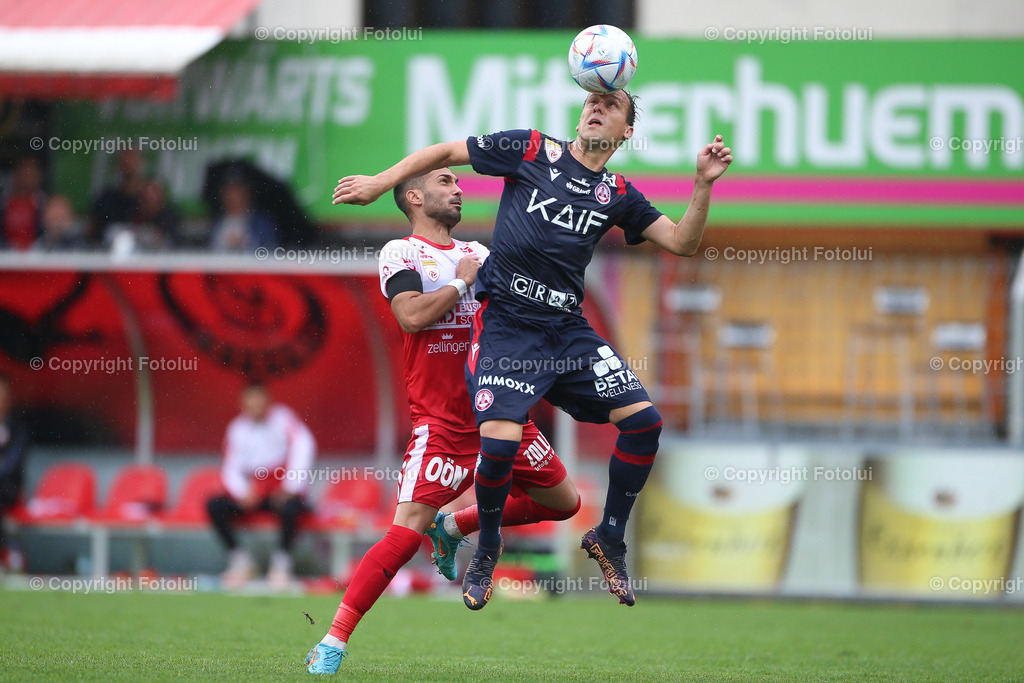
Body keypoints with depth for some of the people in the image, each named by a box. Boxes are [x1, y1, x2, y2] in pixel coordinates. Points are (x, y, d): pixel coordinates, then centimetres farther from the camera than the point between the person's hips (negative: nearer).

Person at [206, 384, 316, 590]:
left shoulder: (283, 417, -6)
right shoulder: (237, 428, 4)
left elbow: (303, 445, -18)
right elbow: (231, 469, 1)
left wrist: (291, 486, -25)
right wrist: (243, 493, -19)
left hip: (283, 492, -4)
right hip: (254, 494, 4)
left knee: (290, 508, -38)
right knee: (215, 506, -19)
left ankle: (281, 562, -15)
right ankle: (239, 559, -7)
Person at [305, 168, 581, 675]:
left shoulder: (478, 254, 16)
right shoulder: (400, 253, -2)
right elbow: (412, 315, -19)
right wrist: (461, 281, -10)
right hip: (440, 421, -7)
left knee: (563, 502, 14)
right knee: (407, 531, -19)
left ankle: (454, 527, 28)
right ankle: (332, 643, -15)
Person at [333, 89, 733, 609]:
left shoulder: (618, 196, 10)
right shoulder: (532, 151, 1)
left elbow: (682, 243, 7)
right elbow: (447, 153, 9)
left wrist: (704, 184, -7)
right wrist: (380, 182, 3)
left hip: (567, 327, 4)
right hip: (506, 324, -4)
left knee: (643, 420, -9)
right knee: (500, 442, -22)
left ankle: (609, 539, 13)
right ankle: (486, 551, 7)